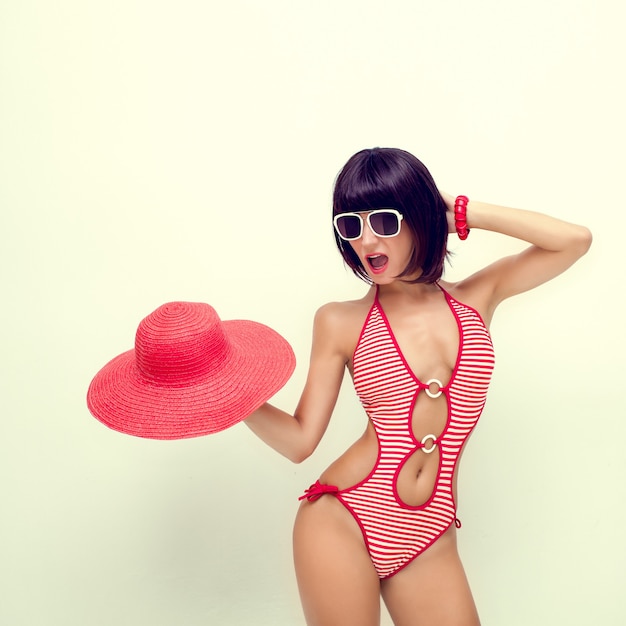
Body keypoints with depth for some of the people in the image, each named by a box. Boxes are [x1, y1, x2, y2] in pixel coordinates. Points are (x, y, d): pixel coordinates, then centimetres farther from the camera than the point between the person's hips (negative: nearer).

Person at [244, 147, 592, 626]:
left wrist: (466, 214, -4)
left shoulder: (475, 298, 3)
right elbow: (300, 440, -2)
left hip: (429, 542, 2)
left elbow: (576, 240, -2)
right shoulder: (340, 323, -3)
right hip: (342, 522, -1)